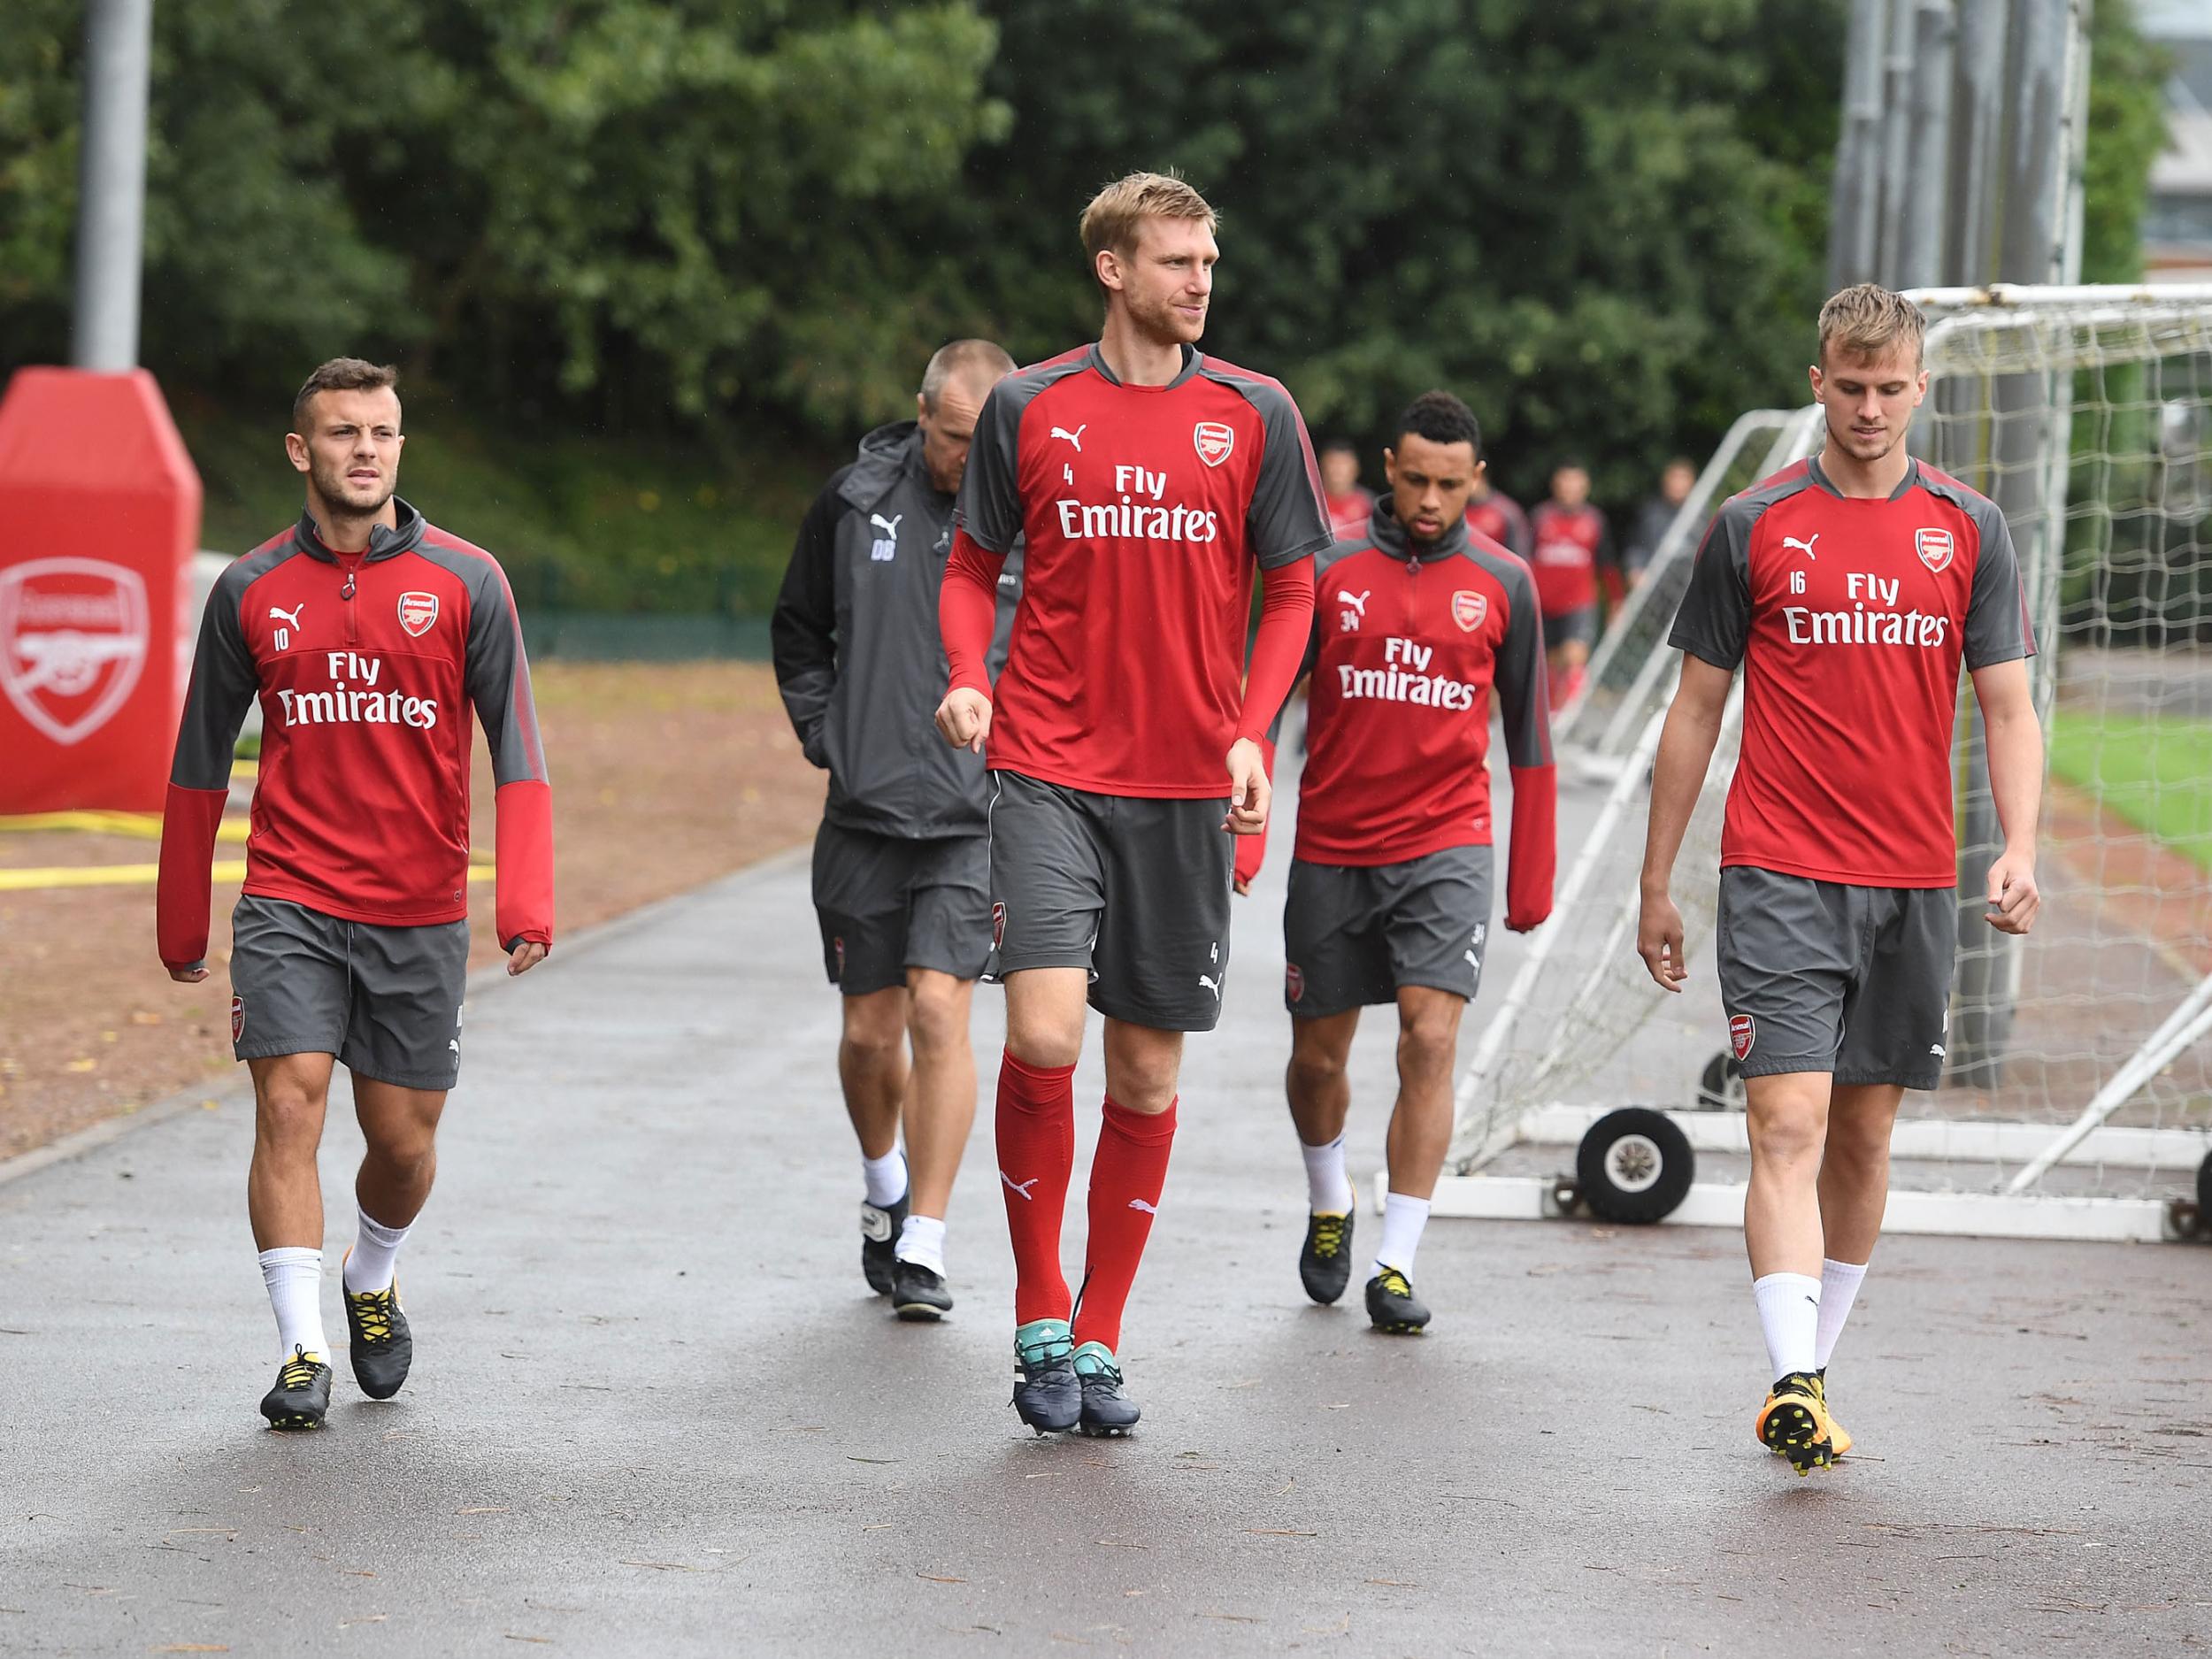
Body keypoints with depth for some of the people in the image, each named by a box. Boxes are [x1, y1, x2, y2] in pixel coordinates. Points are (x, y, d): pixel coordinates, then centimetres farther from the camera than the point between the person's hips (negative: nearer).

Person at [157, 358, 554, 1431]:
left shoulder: (465, 582, -1)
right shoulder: (251, 591, 3)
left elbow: (515, 749, -2)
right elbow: (202, 763, 12)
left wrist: (525, 900, -15)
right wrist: (181, 926, 14)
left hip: (421, 912, 0)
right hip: (288, 903, 0)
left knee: (403, 1137, 7)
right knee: (289, 1107, -13)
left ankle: (372, 1284, 37)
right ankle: (302, 1353, -10)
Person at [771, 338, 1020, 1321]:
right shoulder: (856, 500, 1)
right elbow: (798, 628, 16)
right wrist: (823, 733, 6)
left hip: (977, 818, -2)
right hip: (865, 809, 2)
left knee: (939, 1008, -15)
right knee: (869, 1034, 7)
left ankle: (924, 1245, -11)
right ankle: (885, 1192, 35)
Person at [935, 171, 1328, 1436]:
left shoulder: (1255, 415, 4)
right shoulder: (1030, 408, 3)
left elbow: (1291, 591, 9)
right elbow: (974, 566, 13)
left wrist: (1253, 732, -5)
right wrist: (969, 677, -6)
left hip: (1188, 783, 2)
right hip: (1048, 767, -2)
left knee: (1149, 1070, 6)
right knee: (1043, 1035, -17)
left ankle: (1099, 1342, 19)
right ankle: (1039, 1319, 0)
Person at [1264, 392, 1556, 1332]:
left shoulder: (1503, 585, 3)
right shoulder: (1328, 572, 0)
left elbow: (1527, 734, 9)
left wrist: (1533, 876, 8)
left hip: (1445, 848, -1)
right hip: (1331, 849, 1)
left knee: (1430, 1041, -14)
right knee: (1317, 1057, 9)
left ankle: (1396, 1265, -10)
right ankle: (1329, 1208, 39)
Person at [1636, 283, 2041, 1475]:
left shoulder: (1968, 531, 6)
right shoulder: (1754, 527, 1)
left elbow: (2008, 709, 5)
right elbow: (1697, 709, 7)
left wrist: (2019, 849, -12)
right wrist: (1656, 884, 7)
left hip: (1913, 884, 3)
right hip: (1778, 878, -3)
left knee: (1864, 1136, 10)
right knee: (1789, 1127, -13)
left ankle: (1814, 1367, 22)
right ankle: (1793, 1384, -21)